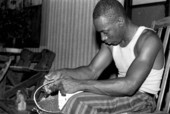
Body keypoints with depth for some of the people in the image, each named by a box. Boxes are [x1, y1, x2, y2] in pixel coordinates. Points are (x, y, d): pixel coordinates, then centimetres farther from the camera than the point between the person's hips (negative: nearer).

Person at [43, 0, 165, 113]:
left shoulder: (148, 39, -19)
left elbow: (129, 85, -30)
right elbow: (92, 71, 5)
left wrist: (80, 84, -31)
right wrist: (63, 73, -14)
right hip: (121, 94, 8)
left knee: (80, 102, -28)